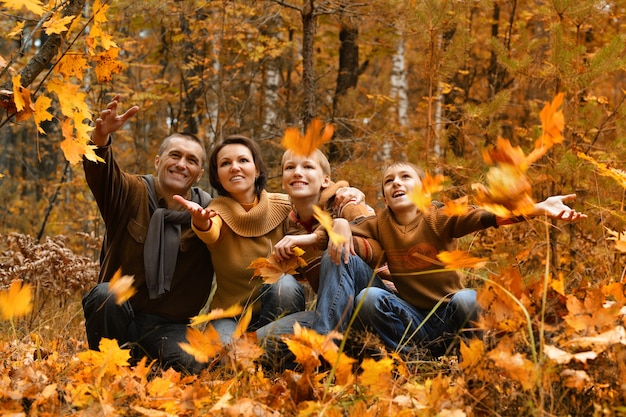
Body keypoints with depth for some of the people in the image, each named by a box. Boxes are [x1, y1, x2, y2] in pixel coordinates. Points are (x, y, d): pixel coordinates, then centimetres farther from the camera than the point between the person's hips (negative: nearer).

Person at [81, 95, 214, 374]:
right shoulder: (133, 193, -1)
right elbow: (100, 172, -21)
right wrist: (101, 138, -44)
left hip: (169, 327, 0)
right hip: (117, 316, 0)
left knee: (193, 367, -28)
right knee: (105, 294, -32)